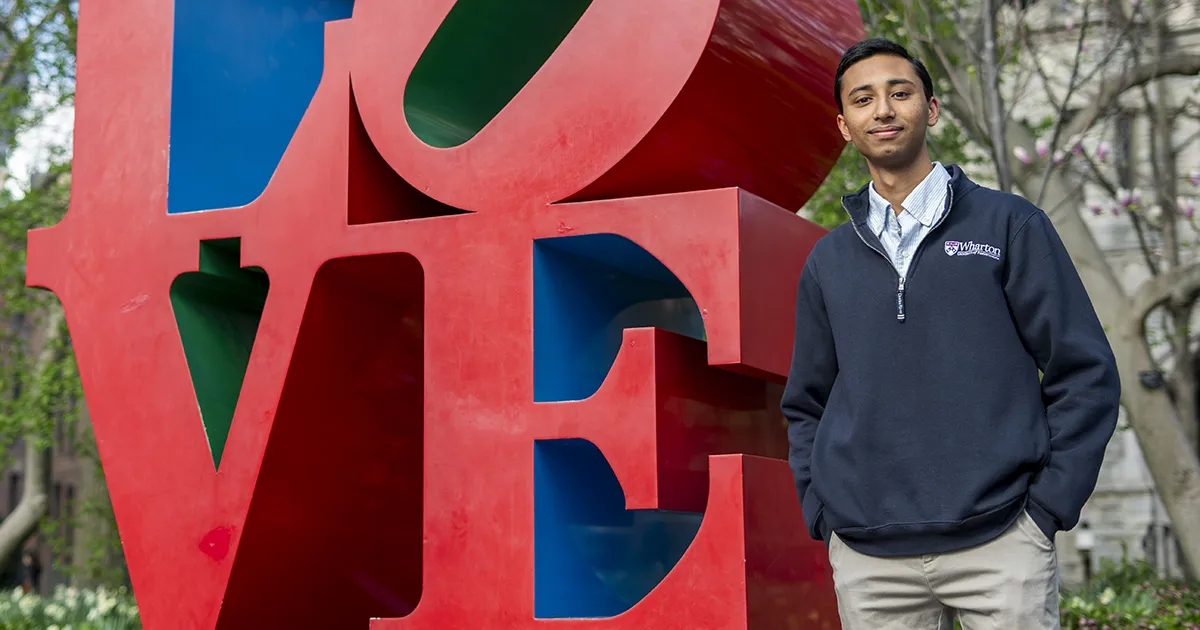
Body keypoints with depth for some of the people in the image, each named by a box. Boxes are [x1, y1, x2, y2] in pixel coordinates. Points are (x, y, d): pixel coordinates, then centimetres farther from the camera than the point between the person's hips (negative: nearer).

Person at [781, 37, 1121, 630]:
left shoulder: (1009, 224, 3)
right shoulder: (828, 260, 12)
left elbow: (1085, 374, 1)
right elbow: (806, 406, 18)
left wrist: (1047, 508, -5)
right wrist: (823, 516, 5)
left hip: (999, 543, -2)